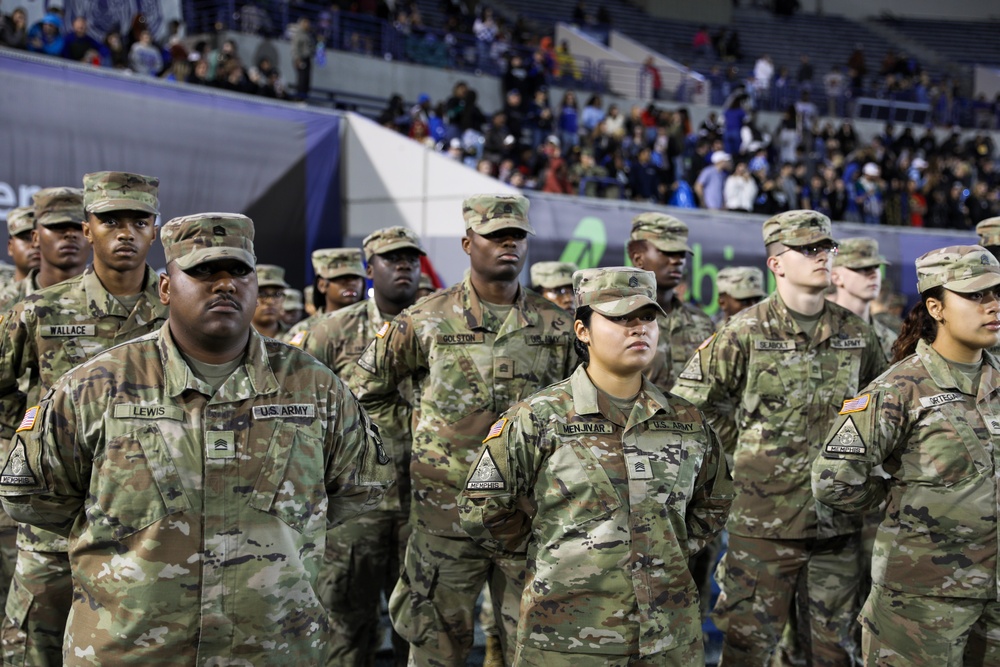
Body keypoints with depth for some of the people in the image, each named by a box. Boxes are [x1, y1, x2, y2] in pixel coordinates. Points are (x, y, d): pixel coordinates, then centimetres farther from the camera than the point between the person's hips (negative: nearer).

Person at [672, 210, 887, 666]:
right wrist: (744, 449, 2)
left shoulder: (856, 334, 7)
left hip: (839, 521, 4)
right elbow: (689, 399, 0)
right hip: (765, 519, -4)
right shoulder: (747, 333, -5)